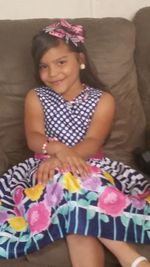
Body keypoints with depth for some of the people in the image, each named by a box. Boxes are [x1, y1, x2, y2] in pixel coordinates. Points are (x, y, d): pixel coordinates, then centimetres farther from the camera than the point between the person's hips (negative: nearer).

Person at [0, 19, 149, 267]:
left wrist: (59, 159, -29)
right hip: (48, 169, 0)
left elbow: (93, 142, -9)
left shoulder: (103, 99, 7)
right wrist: (59, 150, -29)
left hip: (91, 168, 0)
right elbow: (33, 138, -5)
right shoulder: (36, 97, 12)